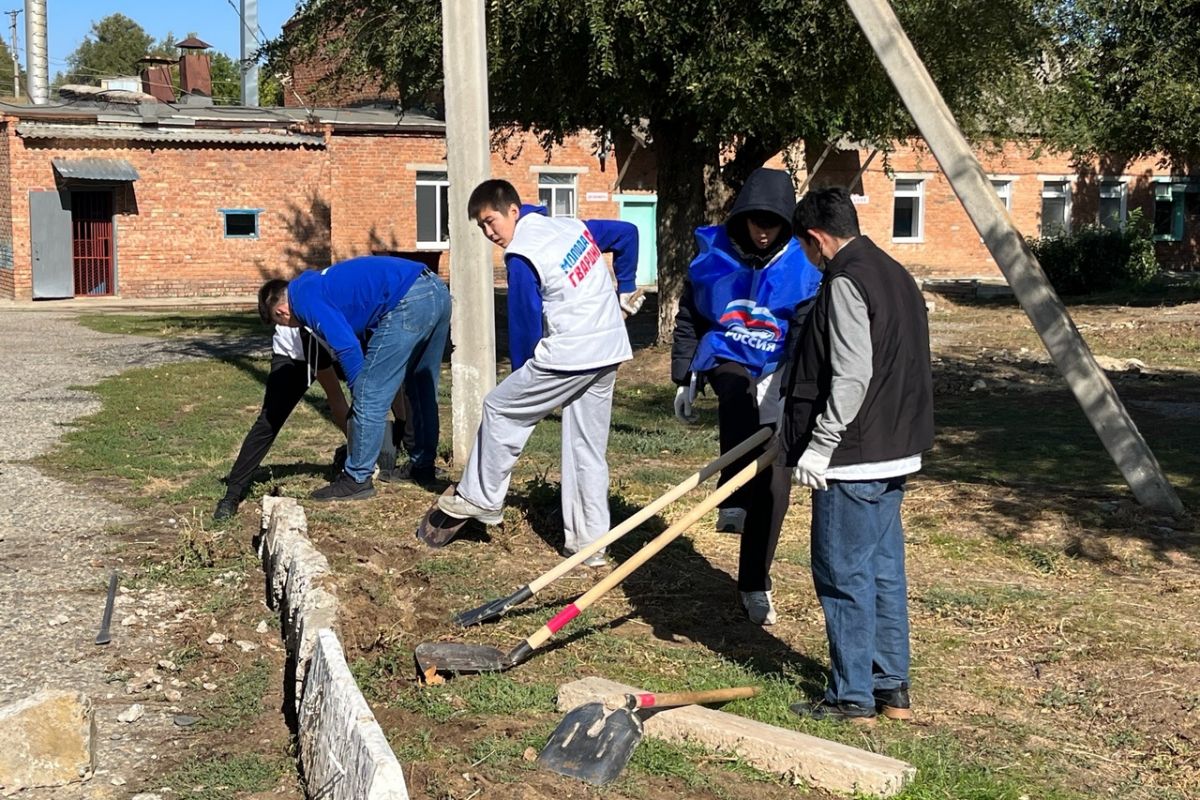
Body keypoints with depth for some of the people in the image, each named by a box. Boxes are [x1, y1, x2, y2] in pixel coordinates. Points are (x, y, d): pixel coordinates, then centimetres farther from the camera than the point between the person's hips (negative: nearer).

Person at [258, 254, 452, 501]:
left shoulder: (304, 298, 0)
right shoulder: (322, 283, 29)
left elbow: (348, 349, -8)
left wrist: (359, 395, 6)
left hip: (409, 302, -10)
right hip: (437, 290, 10)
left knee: (370, 397, 0)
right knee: (424, 391, 22)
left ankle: (357, 479, 8)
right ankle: (423, 467, 33)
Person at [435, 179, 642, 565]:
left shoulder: (521, 257, -12)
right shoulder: (573, 226, 11)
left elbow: (525, 323, -7)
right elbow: (627, 233, 21)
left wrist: (521, 375, 7)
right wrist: (625, 290, 26)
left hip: (569, 356, -8)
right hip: (610, 351, 8)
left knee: (500, 408, 9)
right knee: (588, 447, 11)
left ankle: (480, 497, 17)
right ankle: (589, 541, 14)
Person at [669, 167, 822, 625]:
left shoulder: (801, 267, -6)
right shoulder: (714, 256, -2)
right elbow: (688, 320, 9)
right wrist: (683, 380, 9)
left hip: (777, 372, 0)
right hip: (725, 361, 0)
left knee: (774, 483, -2)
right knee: (738, 392, -39)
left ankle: (755, 584, 12)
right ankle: (733, 502, -41)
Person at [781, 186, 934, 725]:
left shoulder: (846, 282, -16)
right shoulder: (894, 274, 14)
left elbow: (851, 378, -23)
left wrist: (819, 446, -17)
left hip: (854, 457, -10)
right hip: (894, 451, 10)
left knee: (844, 576, 0)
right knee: (885, 570, 15)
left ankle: (852, 699, 9)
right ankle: (892, 688, 23)